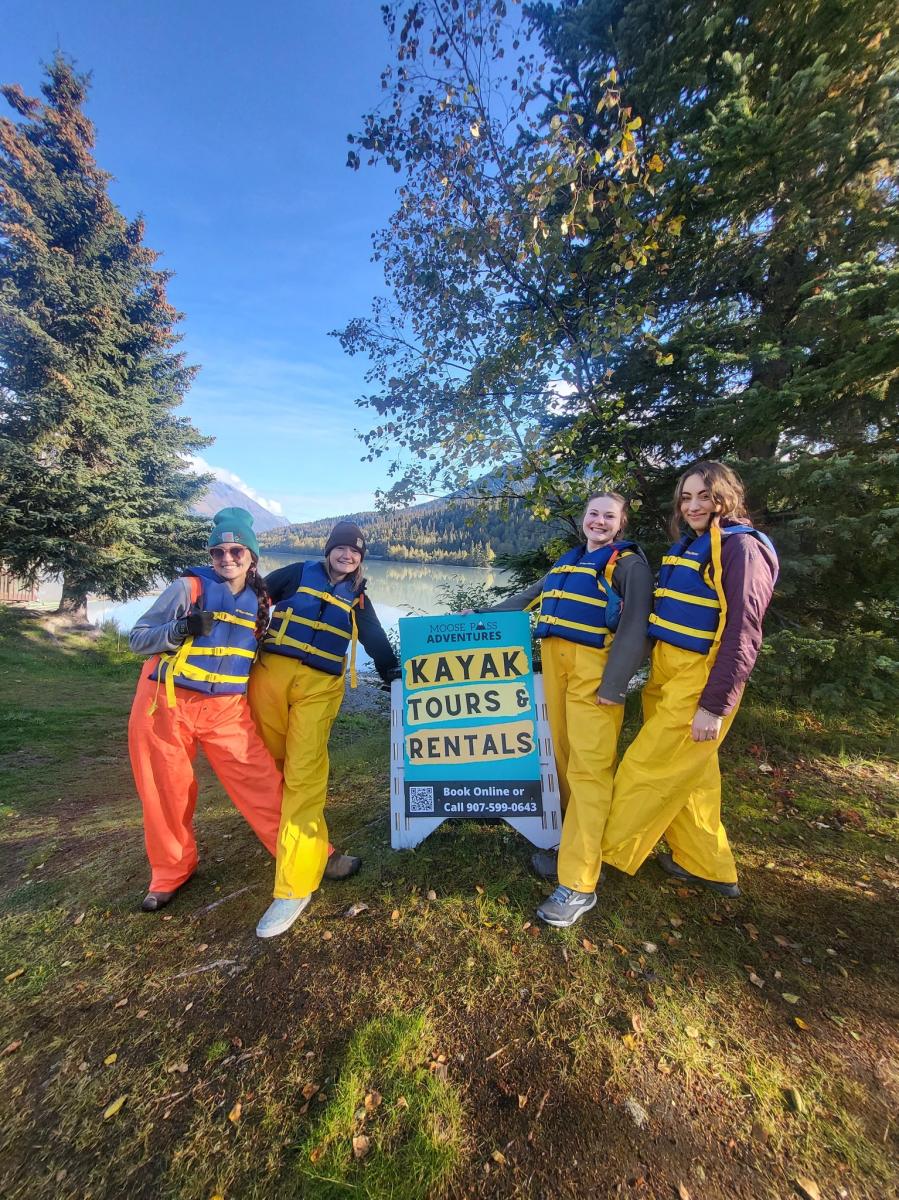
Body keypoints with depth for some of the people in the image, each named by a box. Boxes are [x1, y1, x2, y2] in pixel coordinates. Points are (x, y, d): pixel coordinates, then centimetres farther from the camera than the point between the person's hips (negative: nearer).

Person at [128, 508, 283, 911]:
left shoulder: (259, 601, 5)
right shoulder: (188, 587, -7)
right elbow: (138, 639, -7)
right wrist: (183, 628, -23)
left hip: (225, 708, 2)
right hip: (167, 704, -1)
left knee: (262, 782, -2)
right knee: (168, 794, 12)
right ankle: (171, 871, 38)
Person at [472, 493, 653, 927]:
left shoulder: (629, 563, 2)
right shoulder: (568, 559, 21)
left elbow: (633, 629, -6)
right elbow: (530, 596, 28)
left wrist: (613, 686, -14)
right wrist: (482, 614, 27)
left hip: (594, 669, -6)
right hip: (555, 663, 7)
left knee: (588, 769, -6)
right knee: (565, 759, 12)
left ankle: (578, 884, 1)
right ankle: (576, 846, 28)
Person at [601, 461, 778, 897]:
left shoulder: (742, 547, -13)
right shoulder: (687, 545, 13)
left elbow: (742, 636, -17)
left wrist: (715, 705, -19)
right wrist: (654, 673, 14)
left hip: (697, 682, -8)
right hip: (665, 674, 9)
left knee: (644, 770, 2)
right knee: (690, 774, 18)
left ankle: (606, 854, 20)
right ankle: (706, 865, 36)